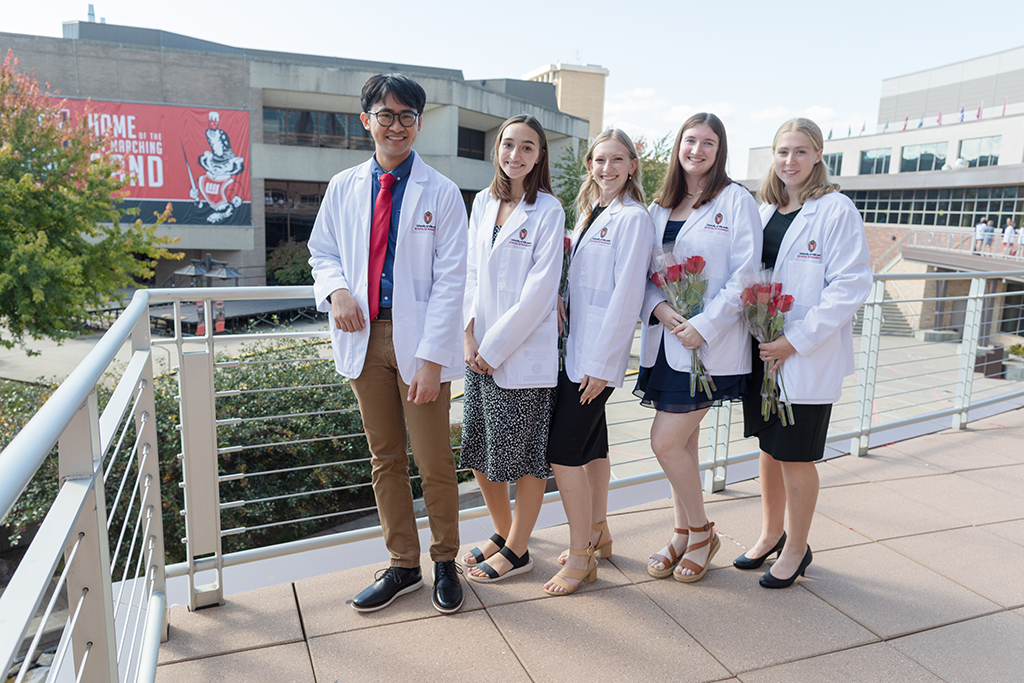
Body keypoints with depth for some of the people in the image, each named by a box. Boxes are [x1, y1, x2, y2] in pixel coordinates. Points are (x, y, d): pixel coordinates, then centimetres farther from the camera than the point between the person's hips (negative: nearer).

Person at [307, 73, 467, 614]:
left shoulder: (441, 193, -4)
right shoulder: (343, 188, 8)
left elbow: (450, 279, -9)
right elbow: (322, 252, 17)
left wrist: (431, 357, -16)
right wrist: (335, 289, -8)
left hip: (418, 340, -3)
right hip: (364, 335, 4)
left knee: (434, 463, 3)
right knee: (384, 459, 13)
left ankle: (445, 562, 27)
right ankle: (403, 565, 30)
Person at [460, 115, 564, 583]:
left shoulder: (548, 211, -8)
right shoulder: (483, 202, 10)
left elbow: (539, 292, -13)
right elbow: (471, 273, 10)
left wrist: (495, 346, -13)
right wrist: (469, 336, -1)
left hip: (524, 354, -6)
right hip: (479, 351, 6)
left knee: (526, 456, 6)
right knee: (478, 451, 13)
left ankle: (517, 551, 23)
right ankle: (502, 532, 35)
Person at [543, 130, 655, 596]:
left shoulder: (633, 218, -10)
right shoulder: (591, 214, 16)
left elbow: (625, 296, -15)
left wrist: (600, 364, -16)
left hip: (598, 355, -8)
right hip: (575, 348, 8)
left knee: (563, 452, -7)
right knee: (591, 444, 17)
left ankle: (580, 557, 7)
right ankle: (597, 534, 33)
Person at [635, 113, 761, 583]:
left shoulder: (735, 200, -3)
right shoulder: (660, 206, 13)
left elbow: (744, 276, -10)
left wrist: (704, 326, -18)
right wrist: (659, 307, -10)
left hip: (711, 344, -5)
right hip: (666, 339, 5)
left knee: (666, 441, -7)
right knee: (681, 442, 12)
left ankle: (701, 532, 17)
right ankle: (683, 535, 29)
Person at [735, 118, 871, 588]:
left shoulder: (836, 210, -8)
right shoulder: (765, 210, 11)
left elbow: (850, 286, -14)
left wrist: (795, 341, -18)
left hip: (808, 358, -6)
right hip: (761, 351, 6)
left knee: (795, 456, 3)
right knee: (768, 448, 15)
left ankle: (796, 549, 23)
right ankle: (770, 535, 33)